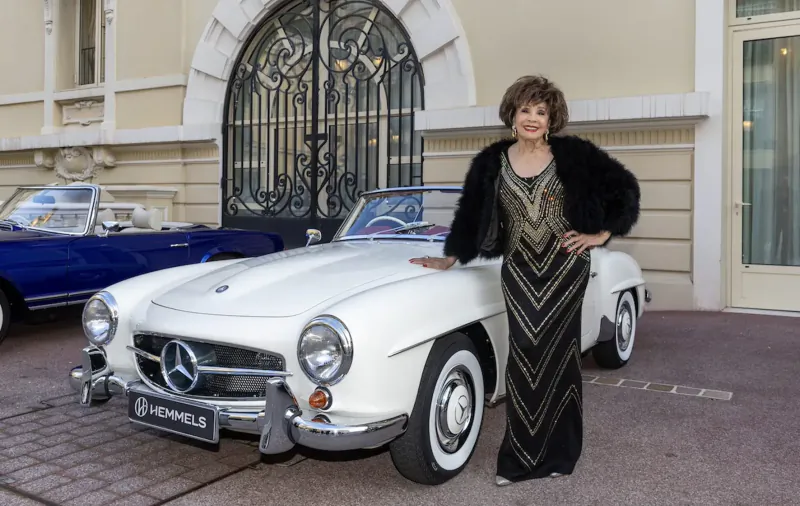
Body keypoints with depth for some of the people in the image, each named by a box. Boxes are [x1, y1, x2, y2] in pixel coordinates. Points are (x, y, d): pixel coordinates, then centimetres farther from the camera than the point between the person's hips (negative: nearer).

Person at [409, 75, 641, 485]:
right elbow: (469, 214, 11)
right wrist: (450, 258, 11)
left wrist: (600, 235, 0)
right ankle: (524, 455, 10)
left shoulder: (573, 154, -2)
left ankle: (557, 454, 14)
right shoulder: (491, 162, 3)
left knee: (556, 353, 1)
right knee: (525, 355, -1)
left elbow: (625, 189, 4)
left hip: (565, 265, -1)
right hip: (518, 270, 2)